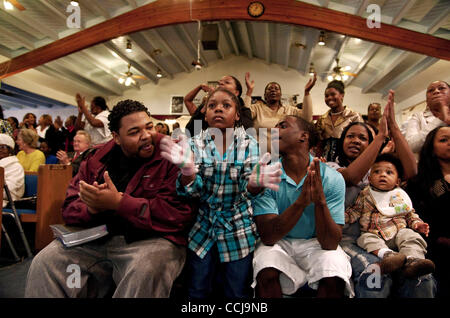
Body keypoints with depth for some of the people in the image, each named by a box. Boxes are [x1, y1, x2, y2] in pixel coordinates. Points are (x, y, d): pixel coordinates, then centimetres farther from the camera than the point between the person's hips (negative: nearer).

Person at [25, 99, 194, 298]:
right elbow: (70, 208, 11)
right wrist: (92, 208, -15)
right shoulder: (98, 159, 9)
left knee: (145, 271, -34)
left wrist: (118, 201, -21)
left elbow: (178, 215, -18)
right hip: (96, 240, 5)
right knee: (44, 263, -10)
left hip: (151, 239, -4)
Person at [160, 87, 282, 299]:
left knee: (237, 294, 10)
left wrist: (254, 181, -40)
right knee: (197, 293, 12)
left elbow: (248, 192, -15)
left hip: (239, 232, -1)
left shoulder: (248, 144, -6)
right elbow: (192, 191, -13)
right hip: (202, 230, 1)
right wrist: (187, 169, -36)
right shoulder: (195, 144, -4)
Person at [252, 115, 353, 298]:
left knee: (334, 280, -28)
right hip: (278, 243, 0)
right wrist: (301, 201, -34)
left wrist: (320, 201, -35)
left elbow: (330, 243, -17)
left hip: (316, 243, 1)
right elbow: (267, 236, -20)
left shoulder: (332, 178, -13)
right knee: (267, 274, -30)